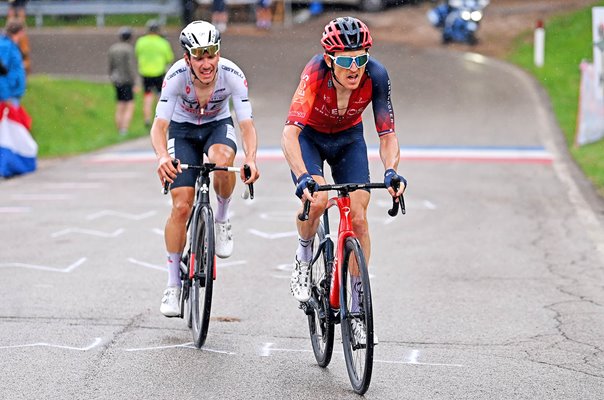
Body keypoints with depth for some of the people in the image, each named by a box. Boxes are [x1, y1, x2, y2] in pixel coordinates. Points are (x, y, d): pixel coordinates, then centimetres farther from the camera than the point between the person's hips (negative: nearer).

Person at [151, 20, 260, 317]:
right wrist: (163, 156, -53)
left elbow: (247, 124, -30)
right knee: (181, 206, -12)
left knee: (222, 159, -37)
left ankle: (221, 219, -8)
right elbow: (159, 125, -33)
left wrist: (251, 159, -50)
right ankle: (173, 284, 2)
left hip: (218, 125, 0)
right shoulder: (177, 75, -29)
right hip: (183, 129, 0)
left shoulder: (232, 74, -29)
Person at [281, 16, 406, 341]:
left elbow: (387, 135, -24)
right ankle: (303, 256, 4)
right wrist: (303, 177, -60)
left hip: (348, 138, 2)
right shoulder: (316, 72, -37)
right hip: (309, 136, -2)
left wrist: (391, 171, -44)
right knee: (317, 200, -28)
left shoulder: (375, 75, -29)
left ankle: (357, 306, 2)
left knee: (358, 217, -10)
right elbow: (290, 133, -45)